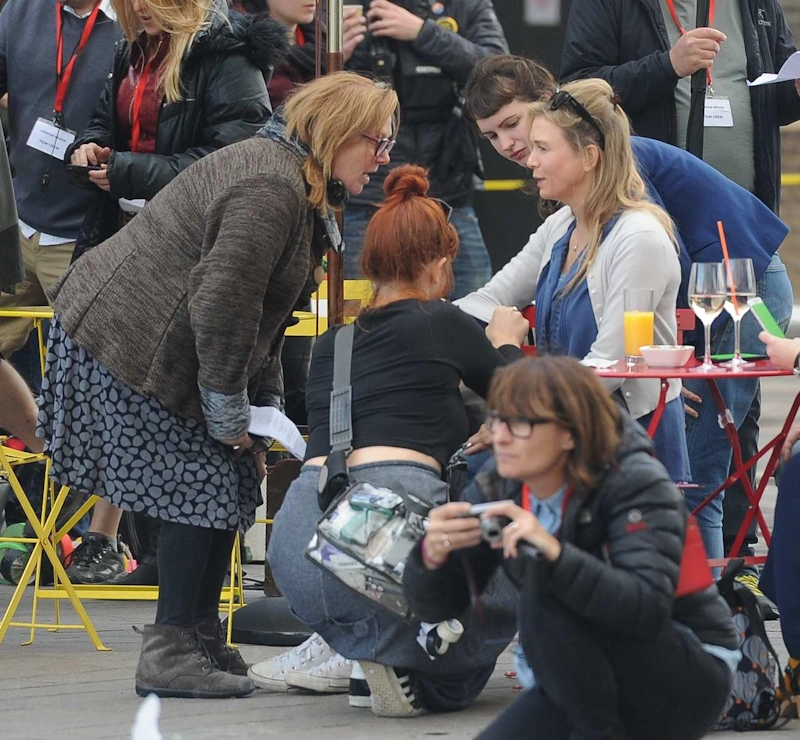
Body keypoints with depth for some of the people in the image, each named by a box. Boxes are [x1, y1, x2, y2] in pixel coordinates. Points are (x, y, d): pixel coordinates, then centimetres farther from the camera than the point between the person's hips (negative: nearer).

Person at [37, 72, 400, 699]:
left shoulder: (293, 184, 14)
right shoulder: (271, 190, -22)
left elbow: (262, 314, 19)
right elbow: (222, 306, -26)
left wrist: (261, 408, 13)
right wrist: (232, 417, -17)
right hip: (129, 346, -11)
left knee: (222, 486, 10)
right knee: (202, 488, -8)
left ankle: (201, 641, 16)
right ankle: (172, 653, -4)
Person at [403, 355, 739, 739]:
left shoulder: (634, 484, -21)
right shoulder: (498, 488, -4)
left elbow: (647, 609, -35)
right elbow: (437, 604, -4)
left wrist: (555, 553, -48)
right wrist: (432, 555, -28)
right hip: (589, 685, 7)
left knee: (545, 595, -28)